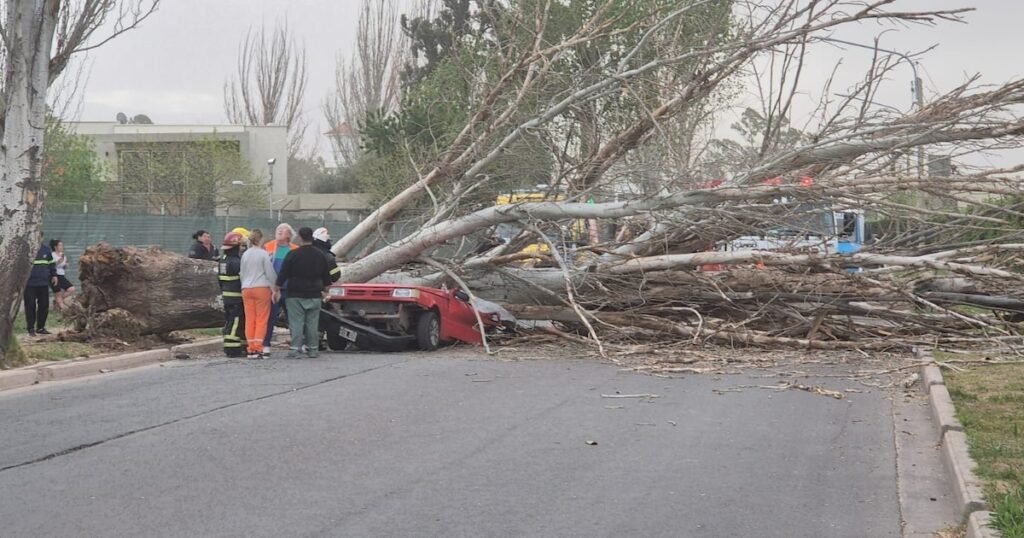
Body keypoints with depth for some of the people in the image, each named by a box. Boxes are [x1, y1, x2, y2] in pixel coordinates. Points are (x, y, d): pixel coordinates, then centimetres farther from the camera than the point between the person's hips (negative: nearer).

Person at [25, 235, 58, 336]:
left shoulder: (46, 249, 8)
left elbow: (51, 263, 20)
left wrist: (54, 275, 15)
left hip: (44, 283, 4)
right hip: (30, 284, -4)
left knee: (44, 305, 6)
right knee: (30, 306, -2)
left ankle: (40, 327, 17)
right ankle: (31, 329, 6)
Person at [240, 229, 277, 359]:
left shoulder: (245, 255, 8)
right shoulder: (263, 254, -7)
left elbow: (242, 273, 14)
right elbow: (270, 273, -5)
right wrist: (274, 288, 6)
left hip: (246, 289, 5)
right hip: (262, 288, -5)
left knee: (249, 319, 6)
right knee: (261, 319, -1)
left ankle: (251, 349, 6)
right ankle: (258, 348, -7)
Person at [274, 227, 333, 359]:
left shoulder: (293, 254, -7)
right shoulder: (320, 255, 7)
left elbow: (282, 274, -7)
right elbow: (326, 277, 15)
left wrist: (276, 289, 1)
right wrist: (325, 290, 27)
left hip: (296, 295, -3)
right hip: (315, 296, 4)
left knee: (296, 322, -3)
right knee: (312, 323, 7)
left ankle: (295, 348, -9)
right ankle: (313, 349, 8)